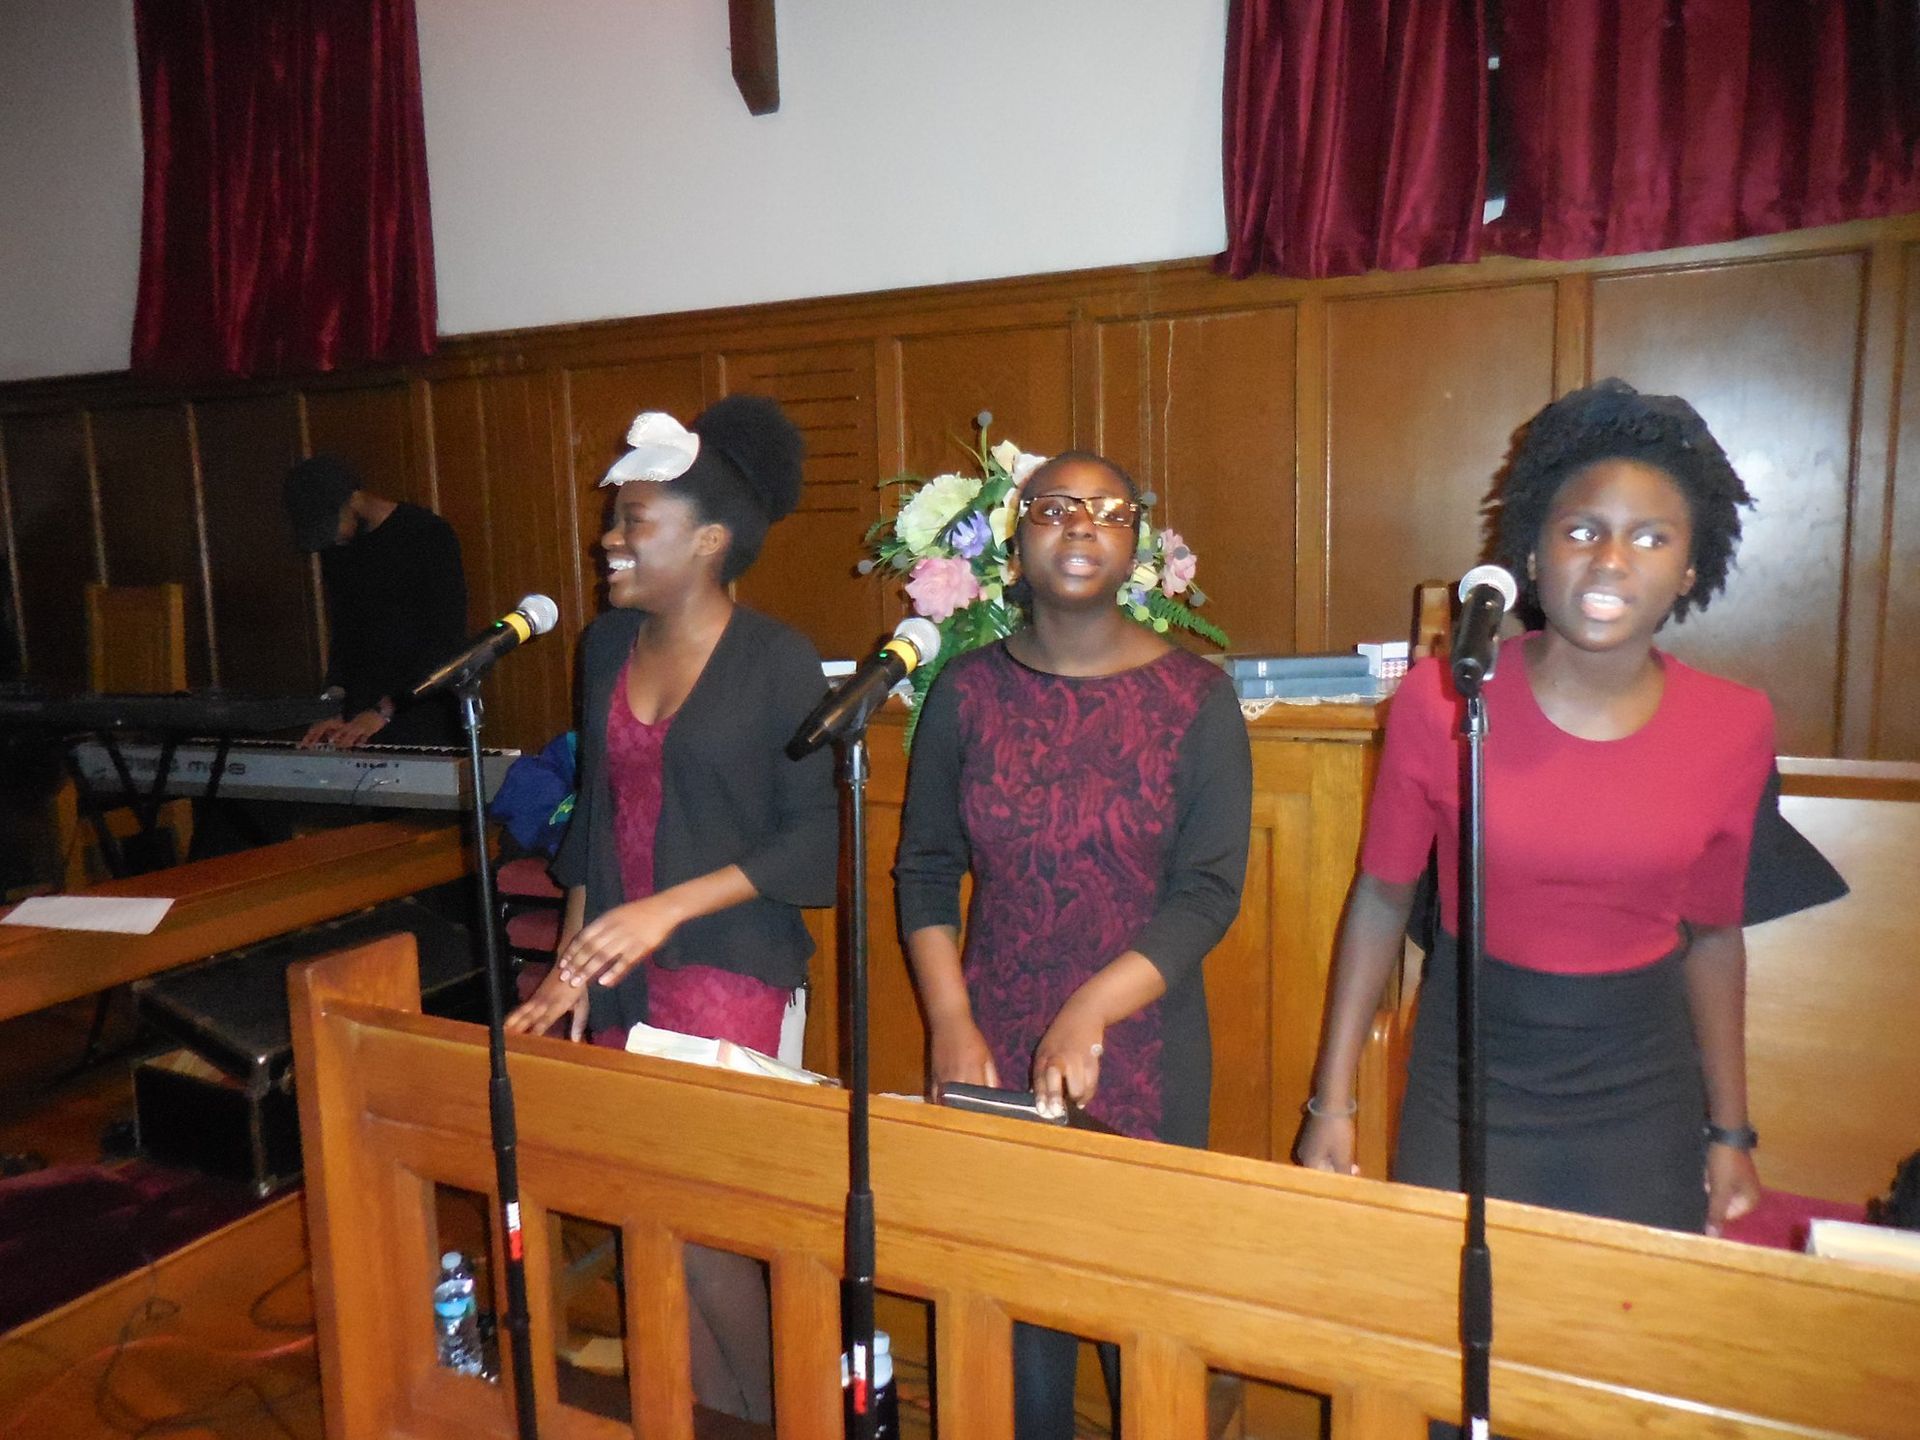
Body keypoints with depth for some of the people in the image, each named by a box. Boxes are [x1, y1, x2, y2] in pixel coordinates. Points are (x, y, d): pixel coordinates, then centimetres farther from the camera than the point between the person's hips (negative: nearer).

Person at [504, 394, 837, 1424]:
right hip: (618, 973, 5)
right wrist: (571, 955, 9)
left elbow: (810, 840, -11)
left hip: (730, 971, -5)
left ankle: (763, 1411, 24)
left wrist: (670, 908, -18)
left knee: (700, 1227, -2)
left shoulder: (778, 663, -10)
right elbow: (595, 806, 14)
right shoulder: (607, 645, 8)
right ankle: (707, 1411, 30)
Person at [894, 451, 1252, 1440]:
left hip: (1140, 1052, -1)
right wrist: (950, 1025, -7)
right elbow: (924, 870, 4)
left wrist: (1090, 1013, -20)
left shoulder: (1194, 696, -6)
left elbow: (1210, 891, -10)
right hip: (995, 1046, 2)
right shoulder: (967, 689, 1)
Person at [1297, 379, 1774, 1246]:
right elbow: (1382, 898, -5)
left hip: (1643, 1087, 2)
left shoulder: (1735, 726, -7)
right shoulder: (1439, 697, -14)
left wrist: (1730, 1132, 10)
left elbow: (1712, 935, 5)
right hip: (1468, 1073, -1)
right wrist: (1332, 1102, -4)